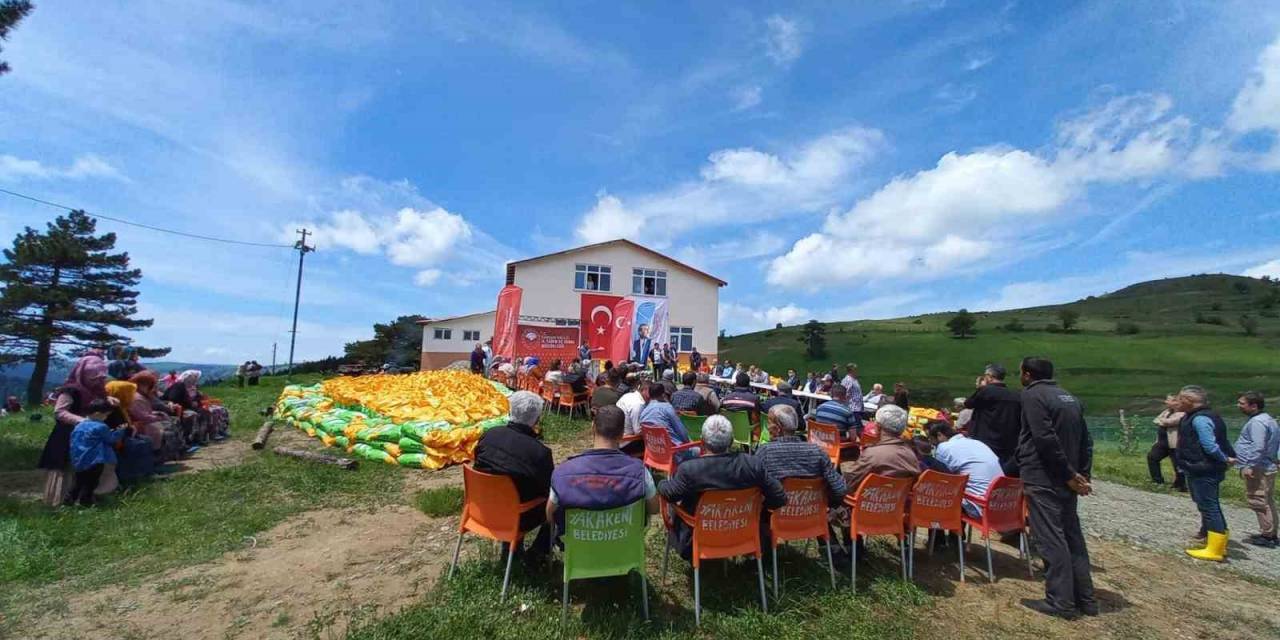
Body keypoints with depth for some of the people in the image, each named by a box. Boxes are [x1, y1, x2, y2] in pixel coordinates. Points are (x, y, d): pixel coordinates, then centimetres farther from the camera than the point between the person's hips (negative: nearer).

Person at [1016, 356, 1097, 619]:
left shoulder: (1032, 395, -11)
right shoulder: (1069, 397, 14)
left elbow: (1045, 439, -20)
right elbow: (1086, 441, 13)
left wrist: (1070, 475, -12)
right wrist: (1082, 475, 9)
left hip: (1043, 479, -8)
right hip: (1065, 480, 8)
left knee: (1051, 539, -3)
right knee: (1072, 536, 15)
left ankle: (1061, 602, 1)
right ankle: (1085, 599, 21)